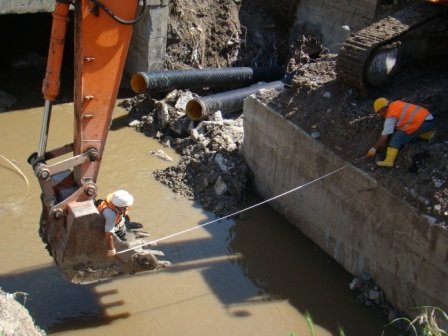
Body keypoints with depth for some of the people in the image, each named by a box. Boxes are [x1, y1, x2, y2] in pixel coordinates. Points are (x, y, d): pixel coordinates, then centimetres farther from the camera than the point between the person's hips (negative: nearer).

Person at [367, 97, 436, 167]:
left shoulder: (391, 116, -10)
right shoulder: (396, 104, 12)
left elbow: (384, 136, -7)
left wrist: (374, 149, 3)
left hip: (423, 122, -9)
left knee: (397, 138, -5)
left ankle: (388, 161, -7)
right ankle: (429, 134, 17)